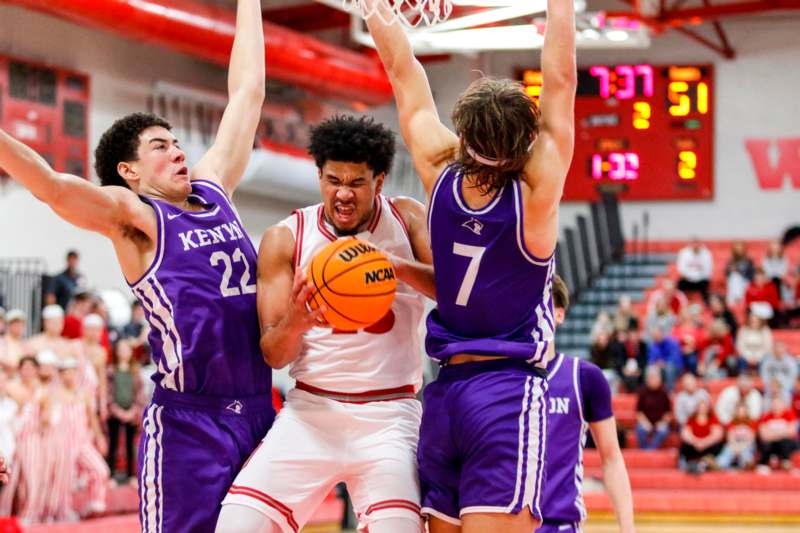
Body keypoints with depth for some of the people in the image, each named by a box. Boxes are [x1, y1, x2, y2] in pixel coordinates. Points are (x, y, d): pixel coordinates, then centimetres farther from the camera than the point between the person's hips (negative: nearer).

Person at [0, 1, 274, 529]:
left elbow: (247, 93, 23)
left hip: (258, 410, 6)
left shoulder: (214, 190, 15)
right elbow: (54, 187, -21)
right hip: (188, 421, -6)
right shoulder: (133, 215, -3)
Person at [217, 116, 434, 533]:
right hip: (311, 409, 1)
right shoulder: (285, 239, 3)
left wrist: (395, 265, -24)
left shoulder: (406, 218, 5)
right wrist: (293, 325, -22)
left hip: (389, 415, -1)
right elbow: (273, 355, 2)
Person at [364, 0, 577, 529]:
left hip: (444, 392, 5)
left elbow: (404, 74, 7)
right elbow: (560, 80, -8)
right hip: (510, 391, -5)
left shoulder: (441, 179, -3)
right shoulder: (535, 193, -12)